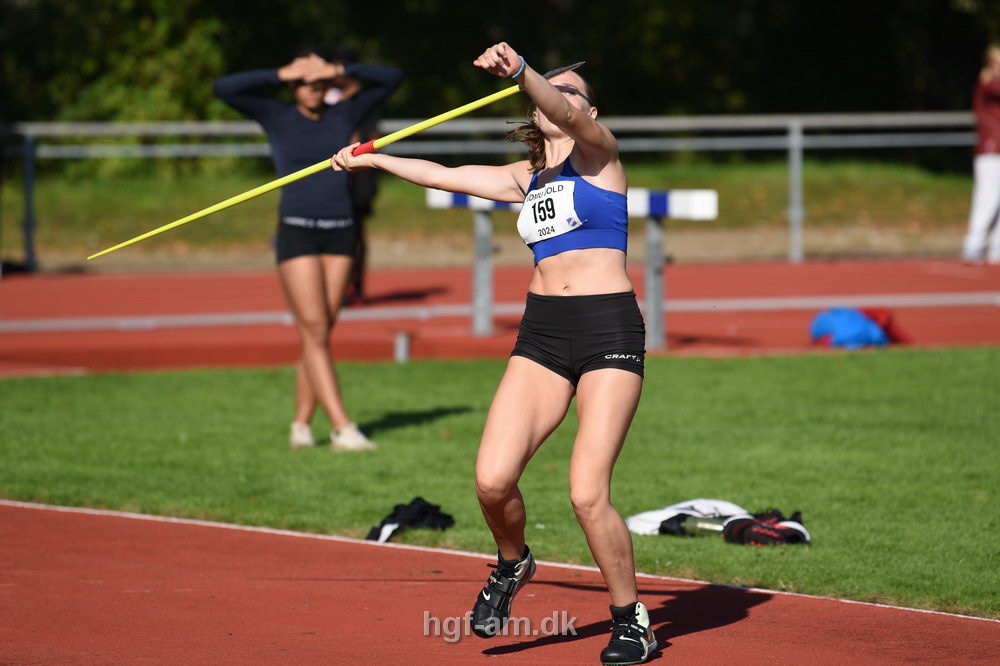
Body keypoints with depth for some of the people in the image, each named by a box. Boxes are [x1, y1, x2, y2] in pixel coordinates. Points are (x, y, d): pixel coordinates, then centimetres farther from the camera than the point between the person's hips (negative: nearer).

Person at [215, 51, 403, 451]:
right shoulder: (276, 117, 2)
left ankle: (301, 425, 14)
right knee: (315, 333, -10)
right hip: (296, 234, -3)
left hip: (339, 234, 3)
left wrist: (341, 71, -6)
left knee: (319, 334, 4)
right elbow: (224, 88, -10)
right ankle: (343, 430, -15)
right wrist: (281, 75, -11)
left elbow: (392, 79, 5)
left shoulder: (343, 115, 9)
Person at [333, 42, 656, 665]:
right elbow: (443, 175, 30)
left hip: (610, 332, -5)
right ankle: (512, 564, 21)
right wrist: (375, 159, 39)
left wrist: (521, 71, -38)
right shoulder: (526, 178, 18)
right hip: (542, 332, 5)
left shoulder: (598, 152, 1)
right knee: (493, 480, -11)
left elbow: (568, 115, -21)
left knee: (587, 494, -14)